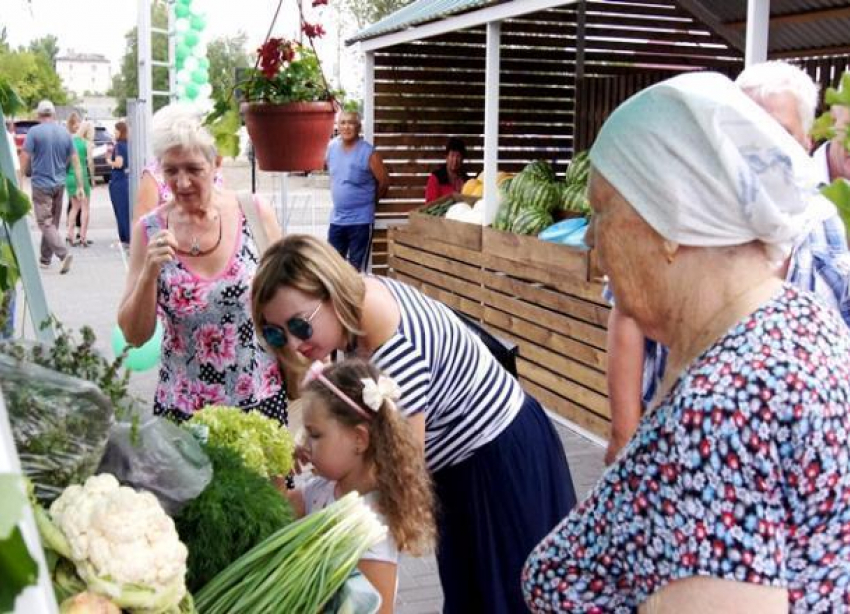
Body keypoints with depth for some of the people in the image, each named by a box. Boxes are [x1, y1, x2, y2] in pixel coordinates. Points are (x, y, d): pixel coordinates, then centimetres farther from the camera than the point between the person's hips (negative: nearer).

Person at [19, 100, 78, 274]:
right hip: (59, 184, 5)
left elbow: (25, 159, -12)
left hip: (41, 184, -5)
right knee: (52, 222, 15)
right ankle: (45, 258, 23)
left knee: (45, 223, -4)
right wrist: (80, 186, 11)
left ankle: (64, 254, -22)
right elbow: (75, 161, 6)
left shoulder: (34, 132, -10)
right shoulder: (65, 133, 5)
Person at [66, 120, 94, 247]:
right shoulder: (87, 143, -6)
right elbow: (90, 161, -10)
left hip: (69, 176, 5)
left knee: (75, 207, 17)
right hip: (82, 176, -5)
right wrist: (92, 176, 0)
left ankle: (70, 235, 10)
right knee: (84, 207, 3)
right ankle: (82, 237, -1)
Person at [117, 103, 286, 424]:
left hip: (261, 400, -1)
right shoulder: (150, 231, -5)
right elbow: (134, 335, -3)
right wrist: (150, 272, -19)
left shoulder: (253, 214, -7)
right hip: (180, 407, 1)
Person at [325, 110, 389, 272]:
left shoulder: (368, 152, -16)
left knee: (357, 268, 3)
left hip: (360, 220, -5)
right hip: (337, 218, 6)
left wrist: (370, 200, 5)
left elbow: (384, 181, -8)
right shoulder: (332, 146, 1)